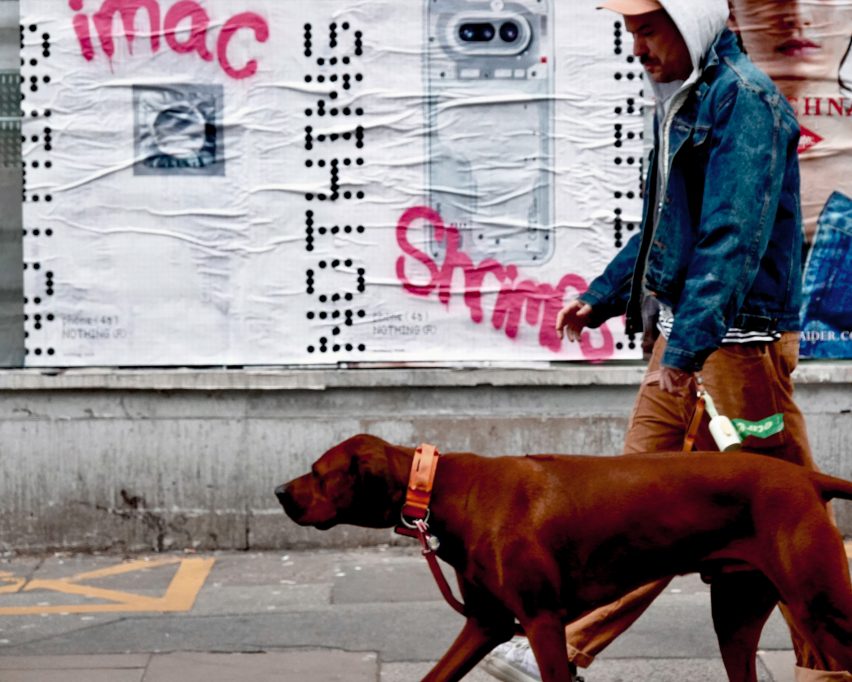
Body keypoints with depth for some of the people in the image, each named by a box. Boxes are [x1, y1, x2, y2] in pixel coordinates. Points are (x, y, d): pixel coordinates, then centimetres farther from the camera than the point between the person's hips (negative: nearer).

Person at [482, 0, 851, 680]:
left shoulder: (744, 99, -14)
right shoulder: (681, 100, 15)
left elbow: (734, 238, -24)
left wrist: (687, 346, -29)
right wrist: (601, 297, 25)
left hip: (738, 344, -9)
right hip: (682, 342, 9)